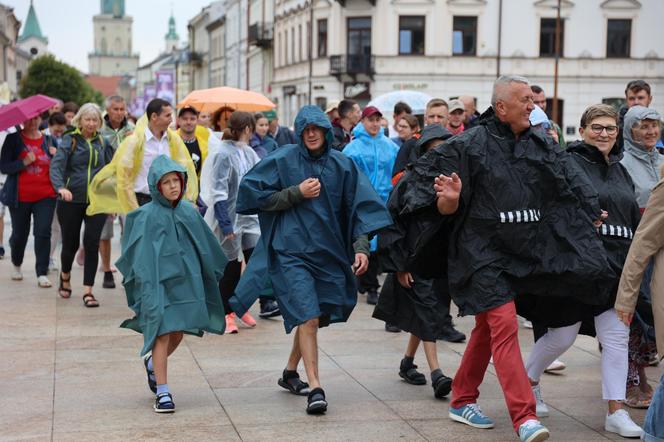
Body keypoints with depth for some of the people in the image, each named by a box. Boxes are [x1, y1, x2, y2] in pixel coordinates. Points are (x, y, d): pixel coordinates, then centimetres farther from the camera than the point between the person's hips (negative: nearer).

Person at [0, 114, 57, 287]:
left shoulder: (48, 140, 7)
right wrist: (24, 162, -19)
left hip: (45, 196, 1)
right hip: (20, 197, -1)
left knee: (43, 233, -9)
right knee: (19, 234, 12)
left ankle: (42, 274, -5)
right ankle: (16, 265, 38)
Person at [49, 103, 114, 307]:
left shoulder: (103, 143, 8)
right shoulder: (70, 140, -2)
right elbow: (56, 165, -15)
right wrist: (61, 187, -32)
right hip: (72, 201, -2)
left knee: (92, 243, -8)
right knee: (71, 243, 9)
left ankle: (88, 290, -2)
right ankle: (65, 275, 39)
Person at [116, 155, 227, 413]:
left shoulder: (188, 211, 6)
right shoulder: (148, 215, -9)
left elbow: (205, 247, 15)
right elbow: (141, 256, -11)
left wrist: (215, 274, 19)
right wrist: (146, 287, -17)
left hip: (185, 280, 5)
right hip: (159, 282, -5)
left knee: (178, 334, 12)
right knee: (162, 334, -5)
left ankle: (152, 363, 41)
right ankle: (162, 392, 3)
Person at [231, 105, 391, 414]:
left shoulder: (342, 165, 2)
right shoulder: (283, 160, -4)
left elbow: (361, 206, 2)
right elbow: (252, 192, -3)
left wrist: (361, 246, -10)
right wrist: (296, 193, -12)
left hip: (329, 250, 4)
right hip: (293, 251, -4)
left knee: (312, 317, 15)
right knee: (308, 318, -15)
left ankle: (290, 373, 36)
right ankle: (315, 388, -12)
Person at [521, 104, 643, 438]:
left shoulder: (620, 170, 16)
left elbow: (633, 219, 20)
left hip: (616, 266, 6)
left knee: (617, 338, 1)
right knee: (562, 335, 4)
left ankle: (616, 412, 5)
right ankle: (528, 382, 30)